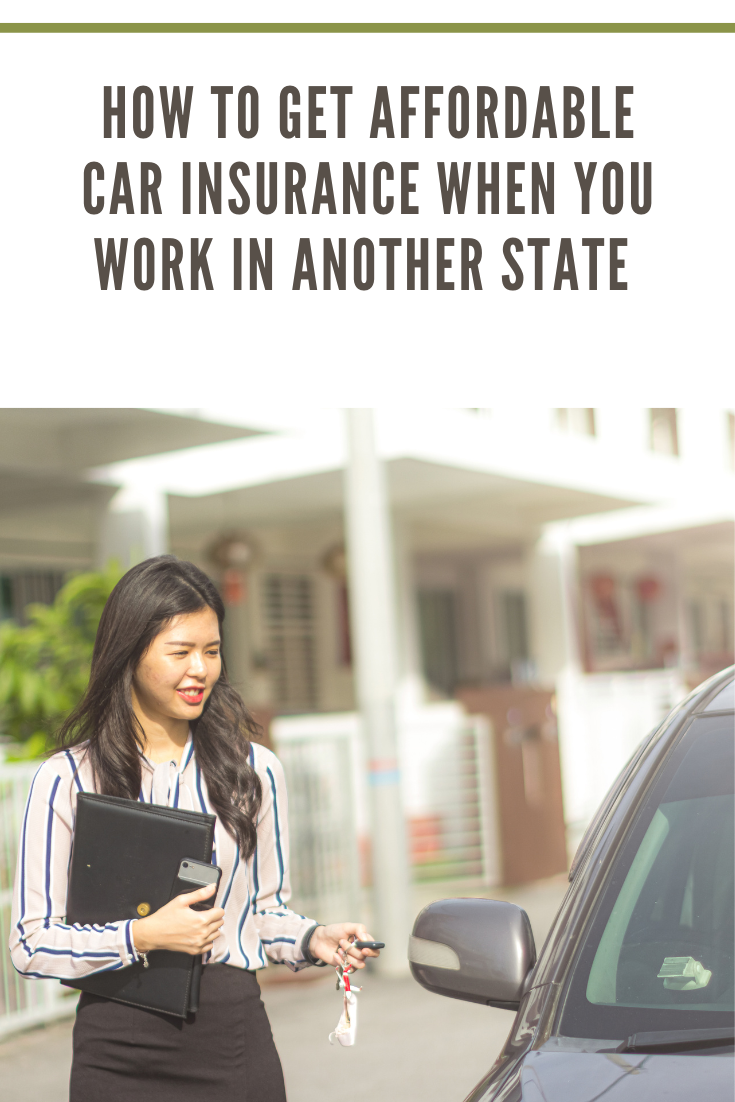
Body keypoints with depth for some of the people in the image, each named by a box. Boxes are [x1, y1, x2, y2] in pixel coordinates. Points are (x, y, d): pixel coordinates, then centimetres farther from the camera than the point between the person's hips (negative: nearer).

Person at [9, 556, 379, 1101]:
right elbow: (30, 943, -4)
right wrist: (141, 936, -16)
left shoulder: (256, 769, 5)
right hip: (118, 1051, -1)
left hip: (235, 1041, 2)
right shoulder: (66, 780, -3)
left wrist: (312, 939, -7)